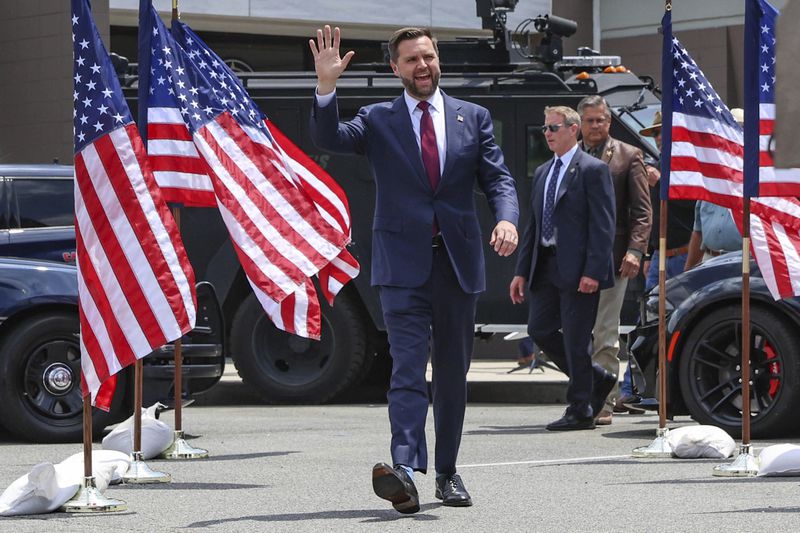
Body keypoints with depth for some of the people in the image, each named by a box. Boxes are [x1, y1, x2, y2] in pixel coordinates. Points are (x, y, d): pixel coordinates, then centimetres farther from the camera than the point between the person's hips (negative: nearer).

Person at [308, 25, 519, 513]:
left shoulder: (473, 118, 10)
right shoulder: (378, 121, 6)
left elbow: (498, 179, 5)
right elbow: (329, 139, -9)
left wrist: (507, 218, -15)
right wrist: (327, 86, -24)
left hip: (459, 262, 3)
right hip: (404, 264, -2)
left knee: (453, 373, 10)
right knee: (408, 367, -15)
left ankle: (447, 472, 20)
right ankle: (405, 469, -27)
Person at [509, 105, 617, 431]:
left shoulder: (593, 170, -7)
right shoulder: (542, 173, 17)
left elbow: (603, 226, -12)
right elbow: (533, 226, 19)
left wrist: (592, 271, -20)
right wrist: (522, 271, 13)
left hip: (578, 270, -8)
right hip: (546, 267, 8)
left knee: (576, 339, -4)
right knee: (539, 330, 7)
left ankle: (580, 411, 5)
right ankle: (597, 380, 23)